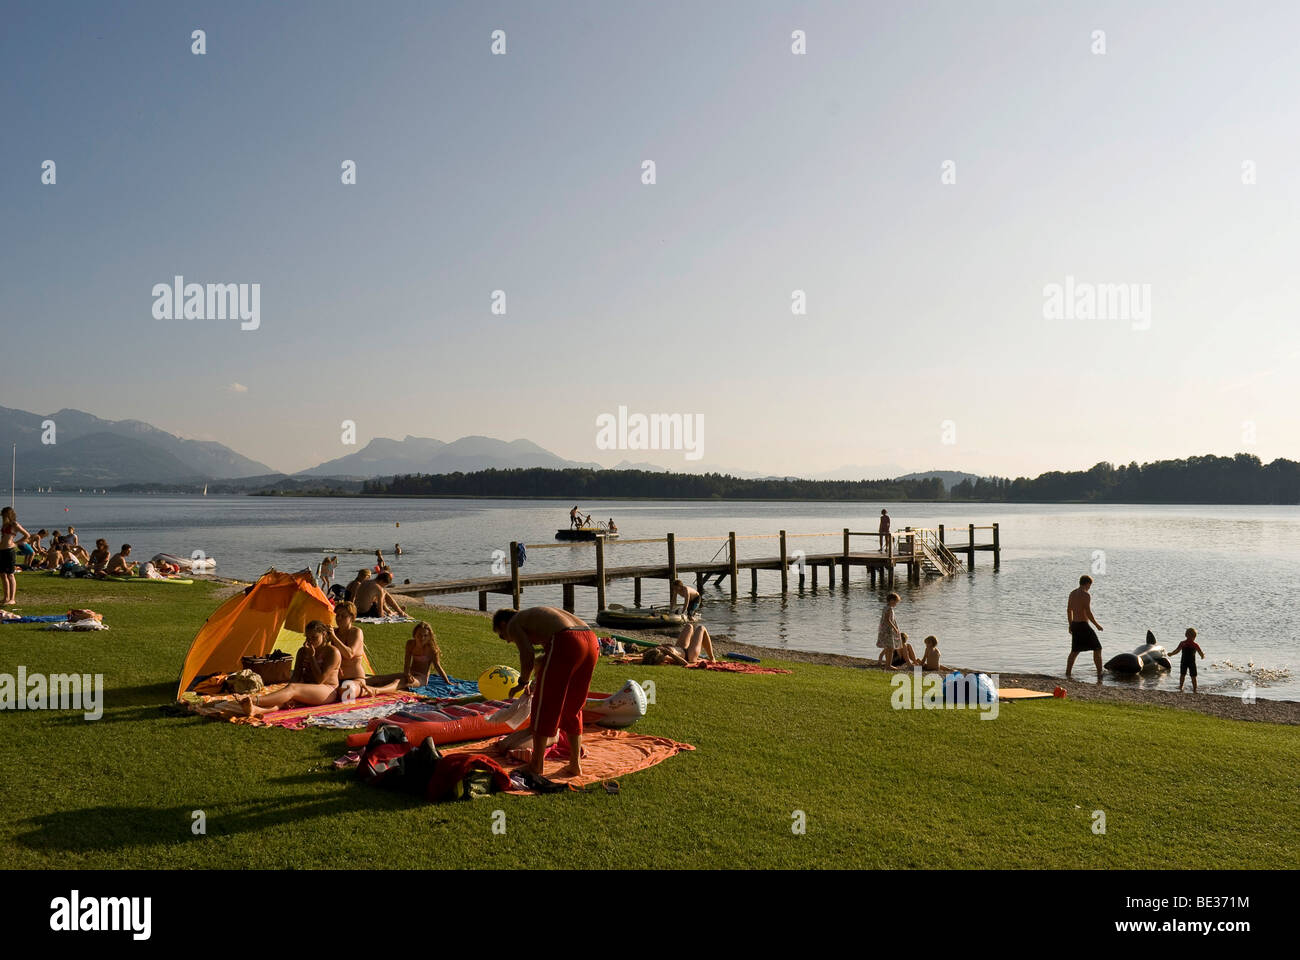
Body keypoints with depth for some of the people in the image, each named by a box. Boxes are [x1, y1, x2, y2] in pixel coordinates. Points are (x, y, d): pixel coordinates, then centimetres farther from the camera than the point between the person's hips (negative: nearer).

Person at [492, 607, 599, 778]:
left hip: (566, 643, -8)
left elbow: (527, 655, -3)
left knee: (544, 706, 8)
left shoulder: (514, 624, 14)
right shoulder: (536, 615, 37)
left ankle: (535, 765, 17)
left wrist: (523, 682, 12)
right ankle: (575, 764, 24)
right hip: (592, 641, 8)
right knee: (572, 709, 21)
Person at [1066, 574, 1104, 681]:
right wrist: (1097, 624, -6)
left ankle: (1067, 674, 17)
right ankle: (1099, 674, 2)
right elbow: (1088, 613, -19)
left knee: (1075, 651, 18)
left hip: (1074, 625, 8)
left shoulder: (1072, 593, 10)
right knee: (1097, 648, 3)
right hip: (1083, 625, -8)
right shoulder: (1085, 595, -16)